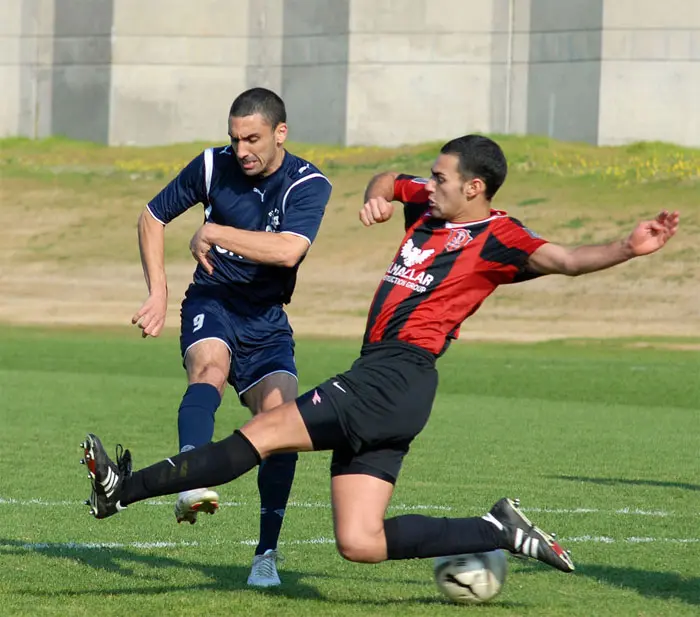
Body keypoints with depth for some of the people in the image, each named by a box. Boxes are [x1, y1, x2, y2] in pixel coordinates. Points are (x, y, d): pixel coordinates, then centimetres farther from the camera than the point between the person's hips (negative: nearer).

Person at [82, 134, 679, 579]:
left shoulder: (496, 237, -6)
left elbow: (563, 259, -17)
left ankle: (125, 488, -12)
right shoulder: (430, 205, 18)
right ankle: (501, 530, 10)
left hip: (396, 377, -9)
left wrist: (628, 248, -34)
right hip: (377, 378, 9)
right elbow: (388, 181, 35)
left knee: (260, 433, -13)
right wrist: (378, 198, 11)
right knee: (359, 543, 5)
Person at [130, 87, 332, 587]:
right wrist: (159, 294, 1)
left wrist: (215, 233, -26)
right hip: (212, 302, 0)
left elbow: (287, 250, -30)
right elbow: (153, 218, 9)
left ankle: (267, 554, -6)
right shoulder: (214, 166, -6)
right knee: (210, 366, -33)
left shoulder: (309, 185, -12)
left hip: (266, 320, 0)